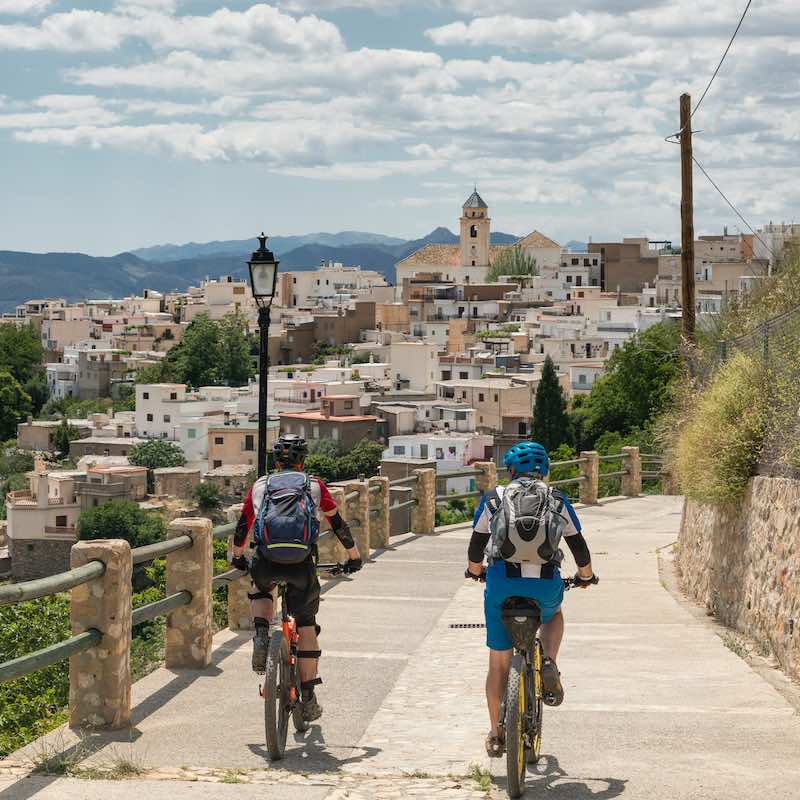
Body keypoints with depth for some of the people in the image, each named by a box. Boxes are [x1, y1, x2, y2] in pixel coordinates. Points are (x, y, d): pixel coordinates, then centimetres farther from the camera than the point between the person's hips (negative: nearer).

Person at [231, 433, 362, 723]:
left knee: (260, 590, 36)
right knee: (306, 623, 14)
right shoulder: (314, 486, 18)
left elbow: (242, 527, 31)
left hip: (266, 562, 1)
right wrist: (354, 556, 37)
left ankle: (261, 636, 7)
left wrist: (238, 557, 47)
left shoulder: (260, 485, 21)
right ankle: (308, 699, 11)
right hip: (301, 564, -1)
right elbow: (338, 524, 24)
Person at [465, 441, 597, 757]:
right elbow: (579, 546, 18)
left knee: (499, 662, 14)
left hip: (502, 581, 0)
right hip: (546, 584, 0)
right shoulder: (557, 500, 14)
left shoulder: (494, 497, 13)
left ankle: (496, 736, 17)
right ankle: (549, 664, 8)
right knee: (553, 616, 36)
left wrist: (475, 571, 41)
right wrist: (586, 576, 38)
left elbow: (476, 546, 20)